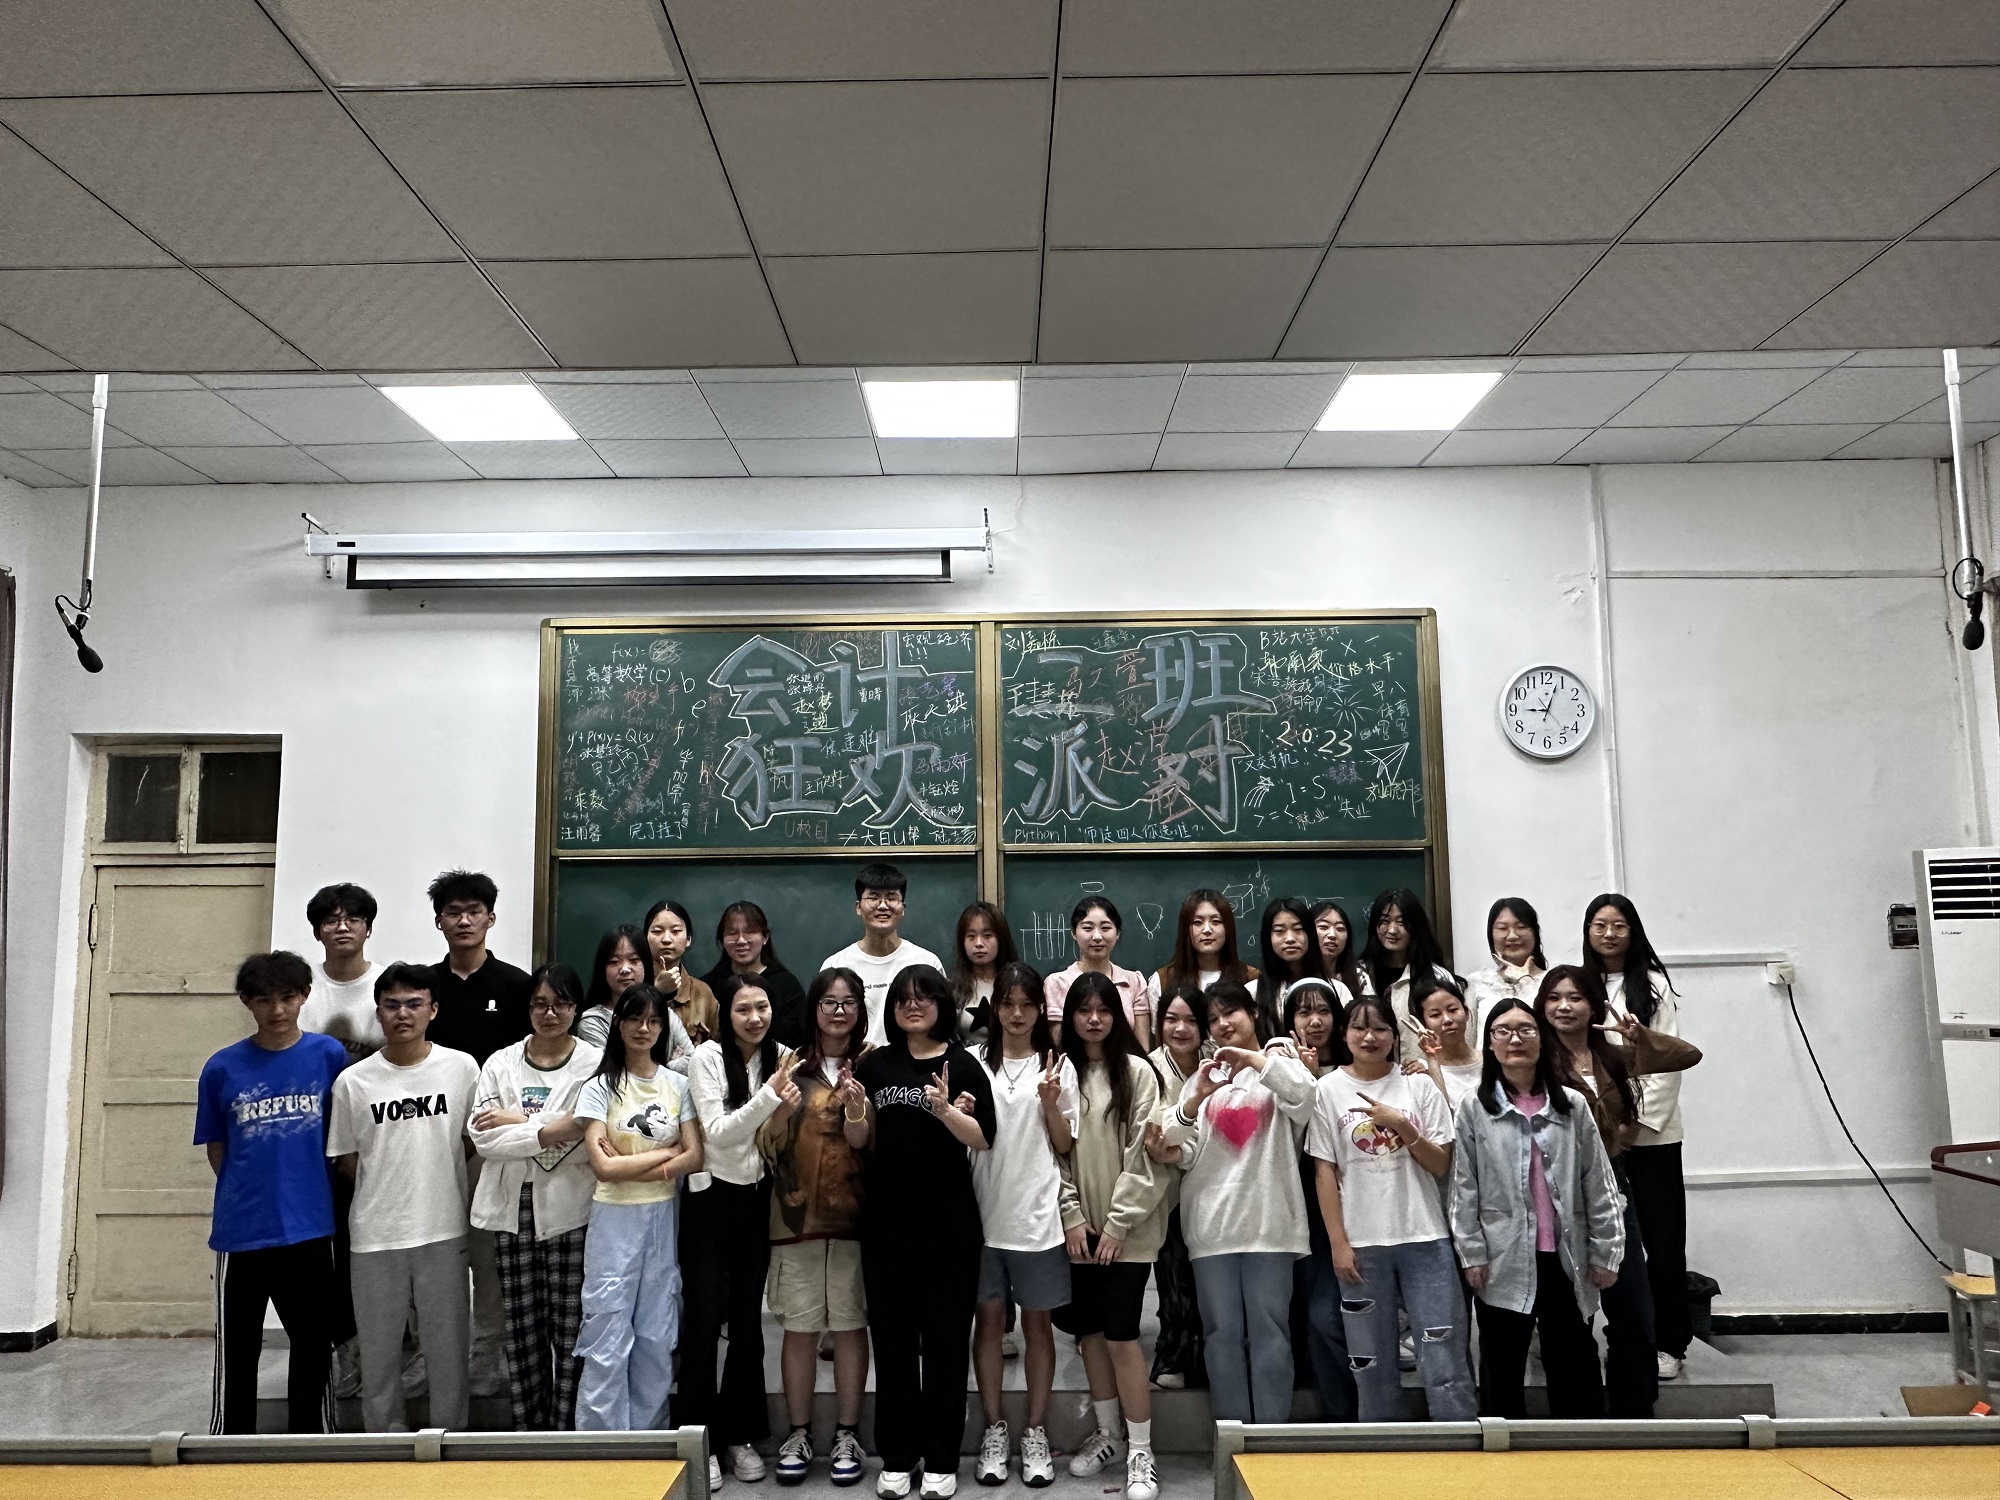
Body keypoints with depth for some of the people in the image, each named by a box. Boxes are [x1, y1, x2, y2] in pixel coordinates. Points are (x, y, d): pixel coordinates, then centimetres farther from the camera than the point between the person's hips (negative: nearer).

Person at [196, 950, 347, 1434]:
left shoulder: (329, 1055, -3)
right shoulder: (222, 1068, -2)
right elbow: (216, 1149, 8)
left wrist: (305, 1191, 3)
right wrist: (245, 1194, 1)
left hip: (310, 1228, 0)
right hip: (242, 1230, 0)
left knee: (313, 1345, 12)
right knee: (237, 1351, 11)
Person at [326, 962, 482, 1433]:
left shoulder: (461, 1067, -3)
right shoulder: (353, 1081, -2)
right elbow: (347, 1162, 6)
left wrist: (434, 1172, 3)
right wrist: (389, 1186, 1)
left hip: (443, 1231, 0)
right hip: (375, 1235, 1)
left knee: (448, 1345, 9)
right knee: (379, 1347, 12)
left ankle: (449, 1435, 25)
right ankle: (385, 1438, 28)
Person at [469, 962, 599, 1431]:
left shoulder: (595, 1062, 0)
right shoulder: (501, 1063, 7)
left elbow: (587, 1136, -11)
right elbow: (484, 1137, -4)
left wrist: (519, 1122, -11)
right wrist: (551, 1132, -14)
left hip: (571, 1210, -2)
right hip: (513, 1208, 2)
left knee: (570, 1324, 1)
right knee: (522, 1325, 8)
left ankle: (566, 1430, 12)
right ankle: (527, 1428, 20)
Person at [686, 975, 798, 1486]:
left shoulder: (781, 1057, 1)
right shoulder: (709, 1056, -11)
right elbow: (718, 1132, -17)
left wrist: (787, 1113, -14)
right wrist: (769, 1095, -27)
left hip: (758, 1197, 4)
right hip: (712, 1196, -4)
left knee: (748, 1317, 11)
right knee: (705, 1316, 0)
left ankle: (741, 1434, 23)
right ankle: (699, 1437, 13)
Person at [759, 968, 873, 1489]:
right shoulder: (792, 1067, 5)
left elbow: (871, 1147, -3)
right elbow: (768, 1144, 2)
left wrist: (857, 1113, -23)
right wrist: (780, 1103, -17)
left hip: (853, 1213, 0)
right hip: (796, 1213, 1)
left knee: (850, 1325, 4)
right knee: (799, 1328, 5)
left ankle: (847, 1434, 17)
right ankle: (798, 1433, 19)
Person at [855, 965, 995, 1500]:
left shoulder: (963, 1065, -1)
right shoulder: (875, 1064, 6)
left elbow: (983, 1140, -8)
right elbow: (860, 1143, 9)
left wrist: (945, 1110, -25)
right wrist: (854, 1110, -11)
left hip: (949, 1220, -2)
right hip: (886, 1219, 2)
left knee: (945, 1337, 5)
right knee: (892, 1336, 7)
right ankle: (896, 1456, 20)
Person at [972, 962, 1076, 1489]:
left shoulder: (1057, 1066, 3)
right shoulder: (974, 1064, 3)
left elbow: (1065, 1146, 3)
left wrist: (1051, 1104, -14)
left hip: (1037, 1214, 0)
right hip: (985, 1211, 1)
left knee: (1038, 1322, 7)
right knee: (989, 1319, 7)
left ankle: (1035, 1432, 18)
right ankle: (994, 1430, 19)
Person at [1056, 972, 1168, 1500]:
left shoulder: (1137, 1071, -5)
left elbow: (1146, 1155, -8)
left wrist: (1118, 1223, -11)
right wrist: (1072, 1216, -4)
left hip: (1126, 1230, -4)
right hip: (1078, 1228, 4)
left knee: (1121, 1334, -6)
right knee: (1089, 1331, 11)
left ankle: (1140, 1451, 6)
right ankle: (1108, 1433, 28)